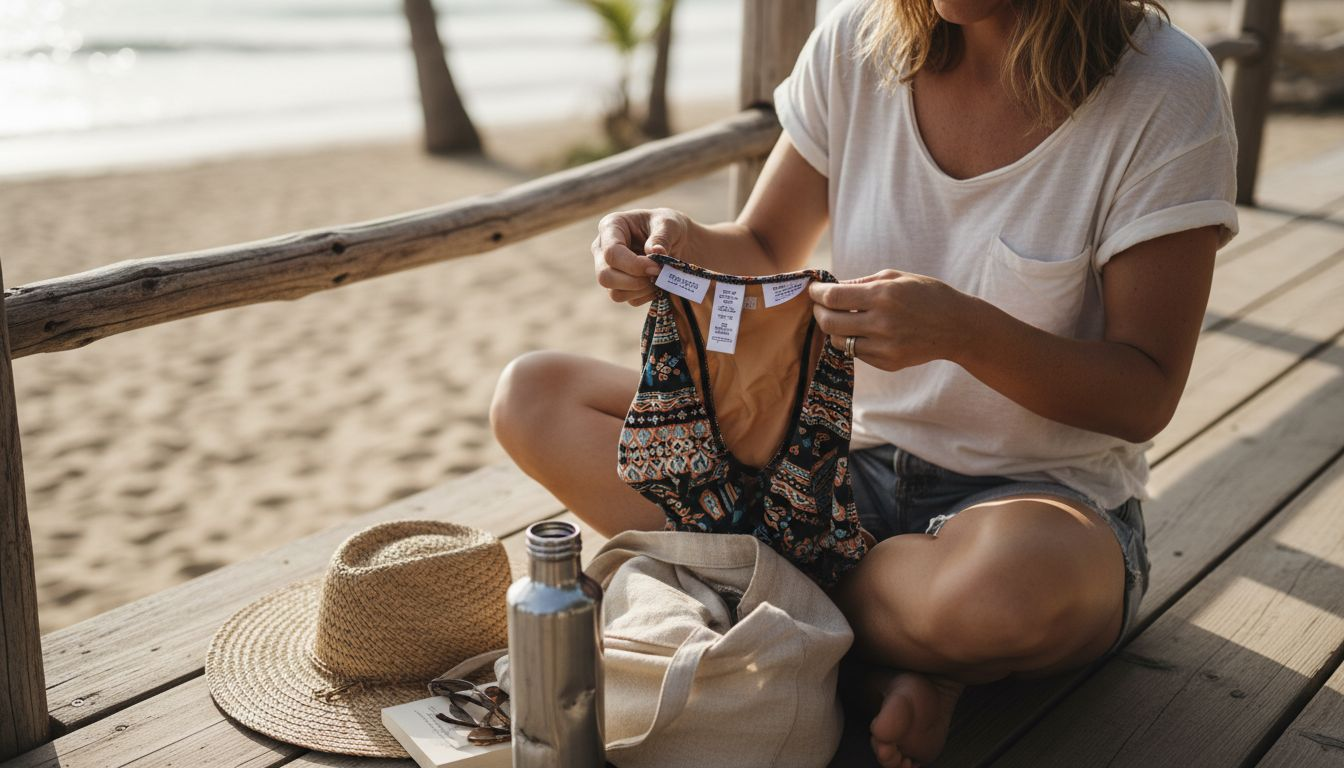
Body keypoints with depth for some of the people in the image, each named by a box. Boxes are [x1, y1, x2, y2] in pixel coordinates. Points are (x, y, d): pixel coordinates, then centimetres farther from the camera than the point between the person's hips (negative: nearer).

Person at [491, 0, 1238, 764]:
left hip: (1046, 494, -4)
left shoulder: (1167, 91, -13)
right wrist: (681, 244, -15)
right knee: (535, 395, -9)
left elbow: (1145, 399, -13)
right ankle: (898, 647, -14)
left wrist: (965, 332, -30)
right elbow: (765, 255, 8)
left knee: (1004, 585, -43)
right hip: (857, 456, 5)